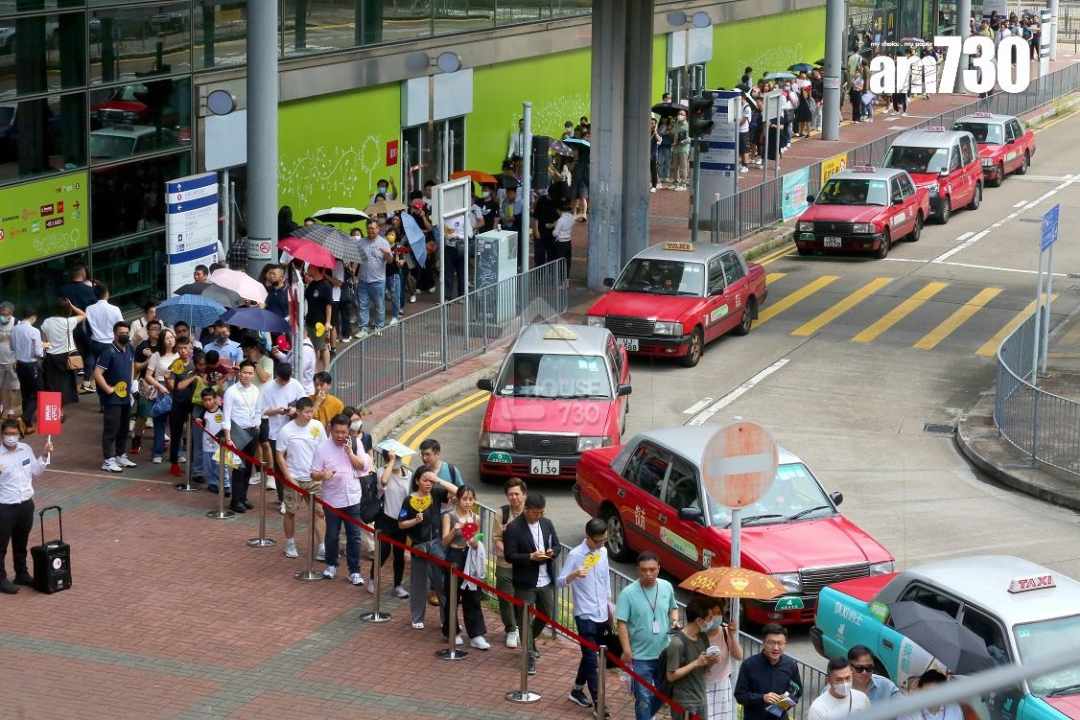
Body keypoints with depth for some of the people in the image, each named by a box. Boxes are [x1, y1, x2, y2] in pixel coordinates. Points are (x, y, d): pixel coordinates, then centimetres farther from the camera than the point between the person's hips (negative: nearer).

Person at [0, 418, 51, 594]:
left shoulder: (26, 449, 2)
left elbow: (35, 472, 15)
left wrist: (45, 455, 4)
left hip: (26, 504, 6)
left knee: (21, 544, 21)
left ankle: (22, 574, 34)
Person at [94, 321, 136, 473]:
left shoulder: (129, 349, 7)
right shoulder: (109, 352, -17)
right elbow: (97, 373, -21)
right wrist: (108, 389, -18)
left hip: (126, 397, 8)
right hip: (113, 398, -8)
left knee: (124, 429, 16)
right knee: (111, 429, -5)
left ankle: (121, 455, 28)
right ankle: (109, 460, -1)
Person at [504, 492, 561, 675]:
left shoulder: (547, 524, 6)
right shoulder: (513, 528, -13)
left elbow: (557, 546, 13)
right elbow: (509, 556, -15)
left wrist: (552, 552, -10)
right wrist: (531, 557, -25)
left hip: (546, 580, 6)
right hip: (525, 582, -6)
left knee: (546, 615, 18)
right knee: (525, 620, 0)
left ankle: (530, 641, 43)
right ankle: (530, 657, 8)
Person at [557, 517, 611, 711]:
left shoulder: (603, 551, 5)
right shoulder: (575, 555, -14)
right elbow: (560, 582, -15)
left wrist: (609, 606, 20)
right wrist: (574, 575, -35)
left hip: (601, 614, 6)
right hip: (585, 615, -6)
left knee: (589, 656, 17)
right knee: (591, 659, -6)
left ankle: (577, 691, 33)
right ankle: (598, 703, -4)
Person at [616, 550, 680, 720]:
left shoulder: (667, 587, -2)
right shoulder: (628, 593, -15)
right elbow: (622, 624, -14)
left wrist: (675, 620, -6)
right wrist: (627, 651, -20)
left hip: (665, 653, 5)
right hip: (640, 657, -5)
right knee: (644, 699, 1)